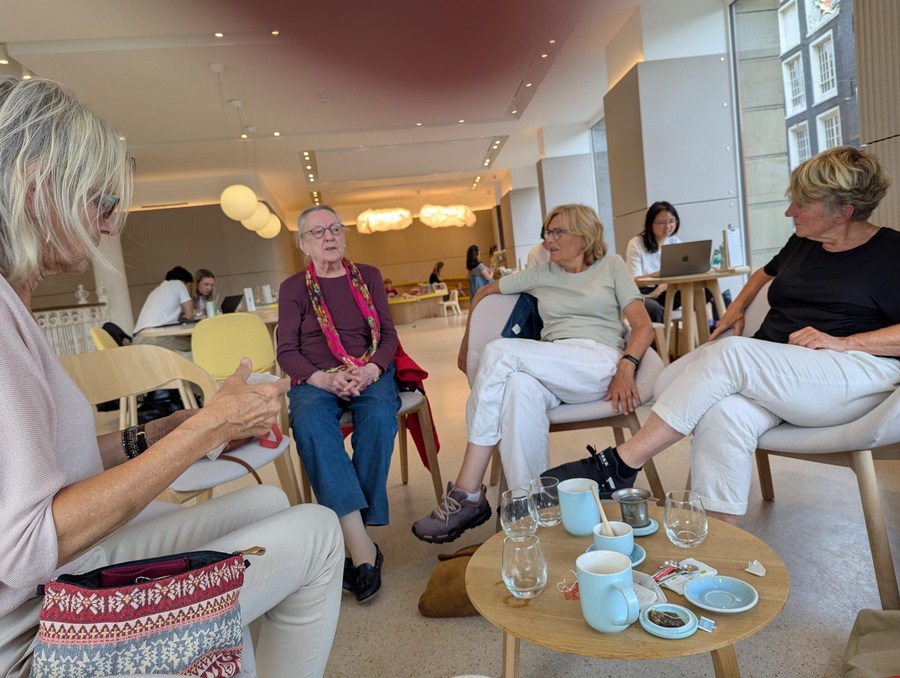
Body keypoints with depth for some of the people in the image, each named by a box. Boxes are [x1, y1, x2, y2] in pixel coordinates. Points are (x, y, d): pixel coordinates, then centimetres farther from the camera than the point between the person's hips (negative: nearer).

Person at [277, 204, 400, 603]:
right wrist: (322, 378, -18)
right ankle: (361, 545, -40)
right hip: (317, 379, -1)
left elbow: (388, 335, 7)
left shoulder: (368, 276, 14)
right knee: (309, 420, -35)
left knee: (379, 414, -34)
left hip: (370, 373, 1)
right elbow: (287, 351, 2)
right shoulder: (293, 288, 10)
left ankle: (355, 532, -24)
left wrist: (370, 371, -14)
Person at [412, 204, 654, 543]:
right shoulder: (541, 275, 23)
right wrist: (467, 344, 25)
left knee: (499, 352, -28)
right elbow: (484, 293, 31)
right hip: (552, 373, 3)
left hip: (601, 365, -3)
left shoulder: (611, 266, 14)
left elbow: (643, 326, 5)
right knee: (518, 388, -37)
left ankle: (467, 494, -26)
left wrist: (627, 367, -13)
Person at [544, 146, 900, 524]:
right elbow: (768, 271, 41)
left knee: (730, 352, -34)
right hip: (773, 373, 6)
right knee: (724, 416, -33)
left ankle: (617, 465, -33)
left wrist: (842, 342, -17)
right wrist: (738, 305, 22)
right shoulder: (802, 243, 19)